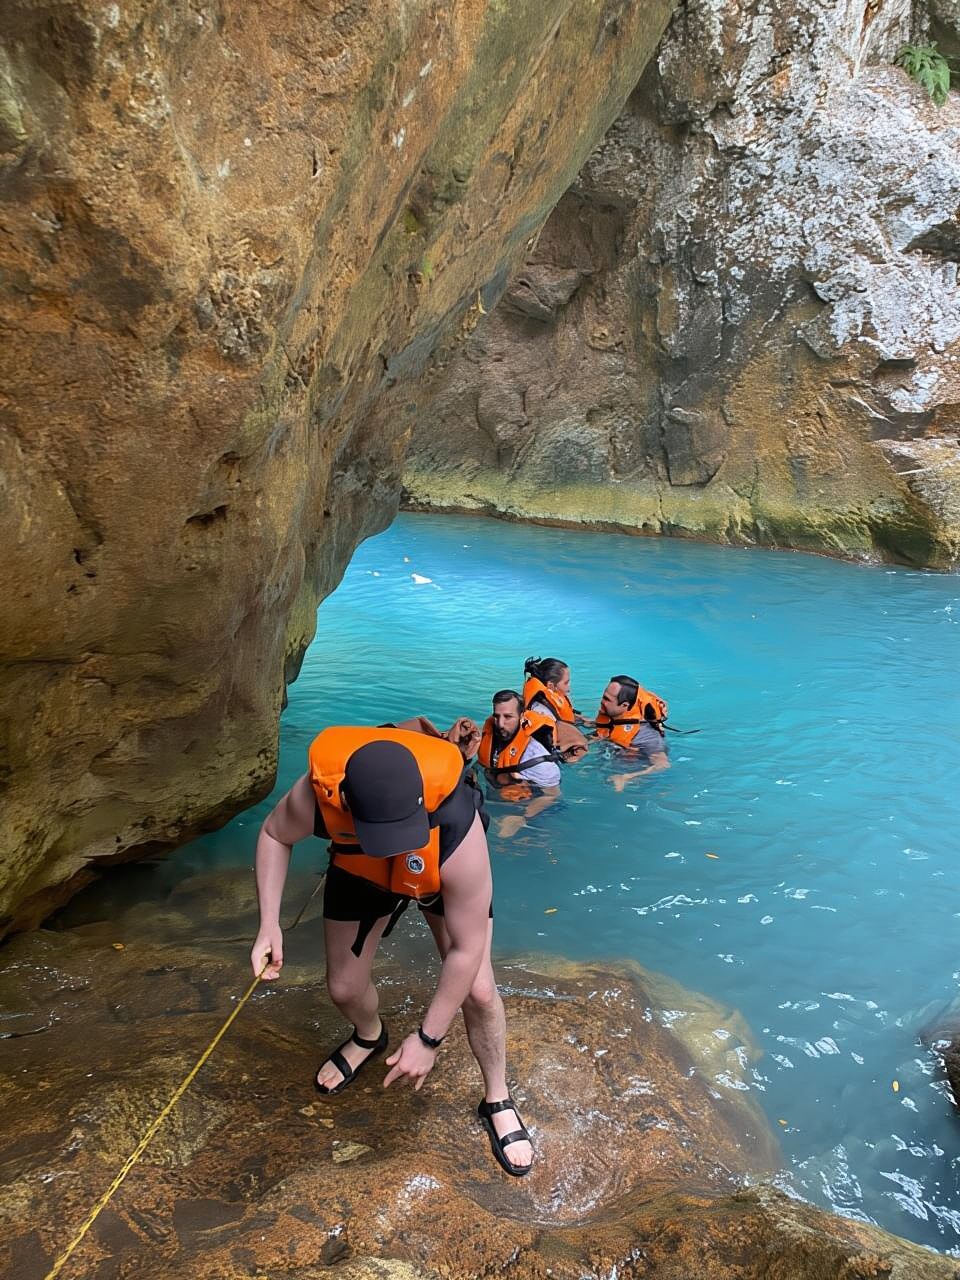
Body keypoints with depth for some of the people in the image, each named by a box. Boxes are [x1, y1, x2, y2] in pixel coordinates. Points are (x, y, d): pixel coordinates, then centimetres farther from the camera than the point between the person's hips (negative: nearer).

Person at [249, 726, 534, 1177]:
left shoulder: (456, 828, -46)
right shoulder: (314, 795, -40)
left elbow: (467, 950, -33)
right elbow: (274, 835, -12)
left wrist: (427, 1039, -26)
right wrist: (269, 925, -21)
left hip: (443, 874, -2)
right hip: (359, 870, 3)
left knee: (478, 989, -12)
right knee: (344, 988, 5)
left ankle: (497, 1101, 17)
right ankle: (369, 1037, 43)